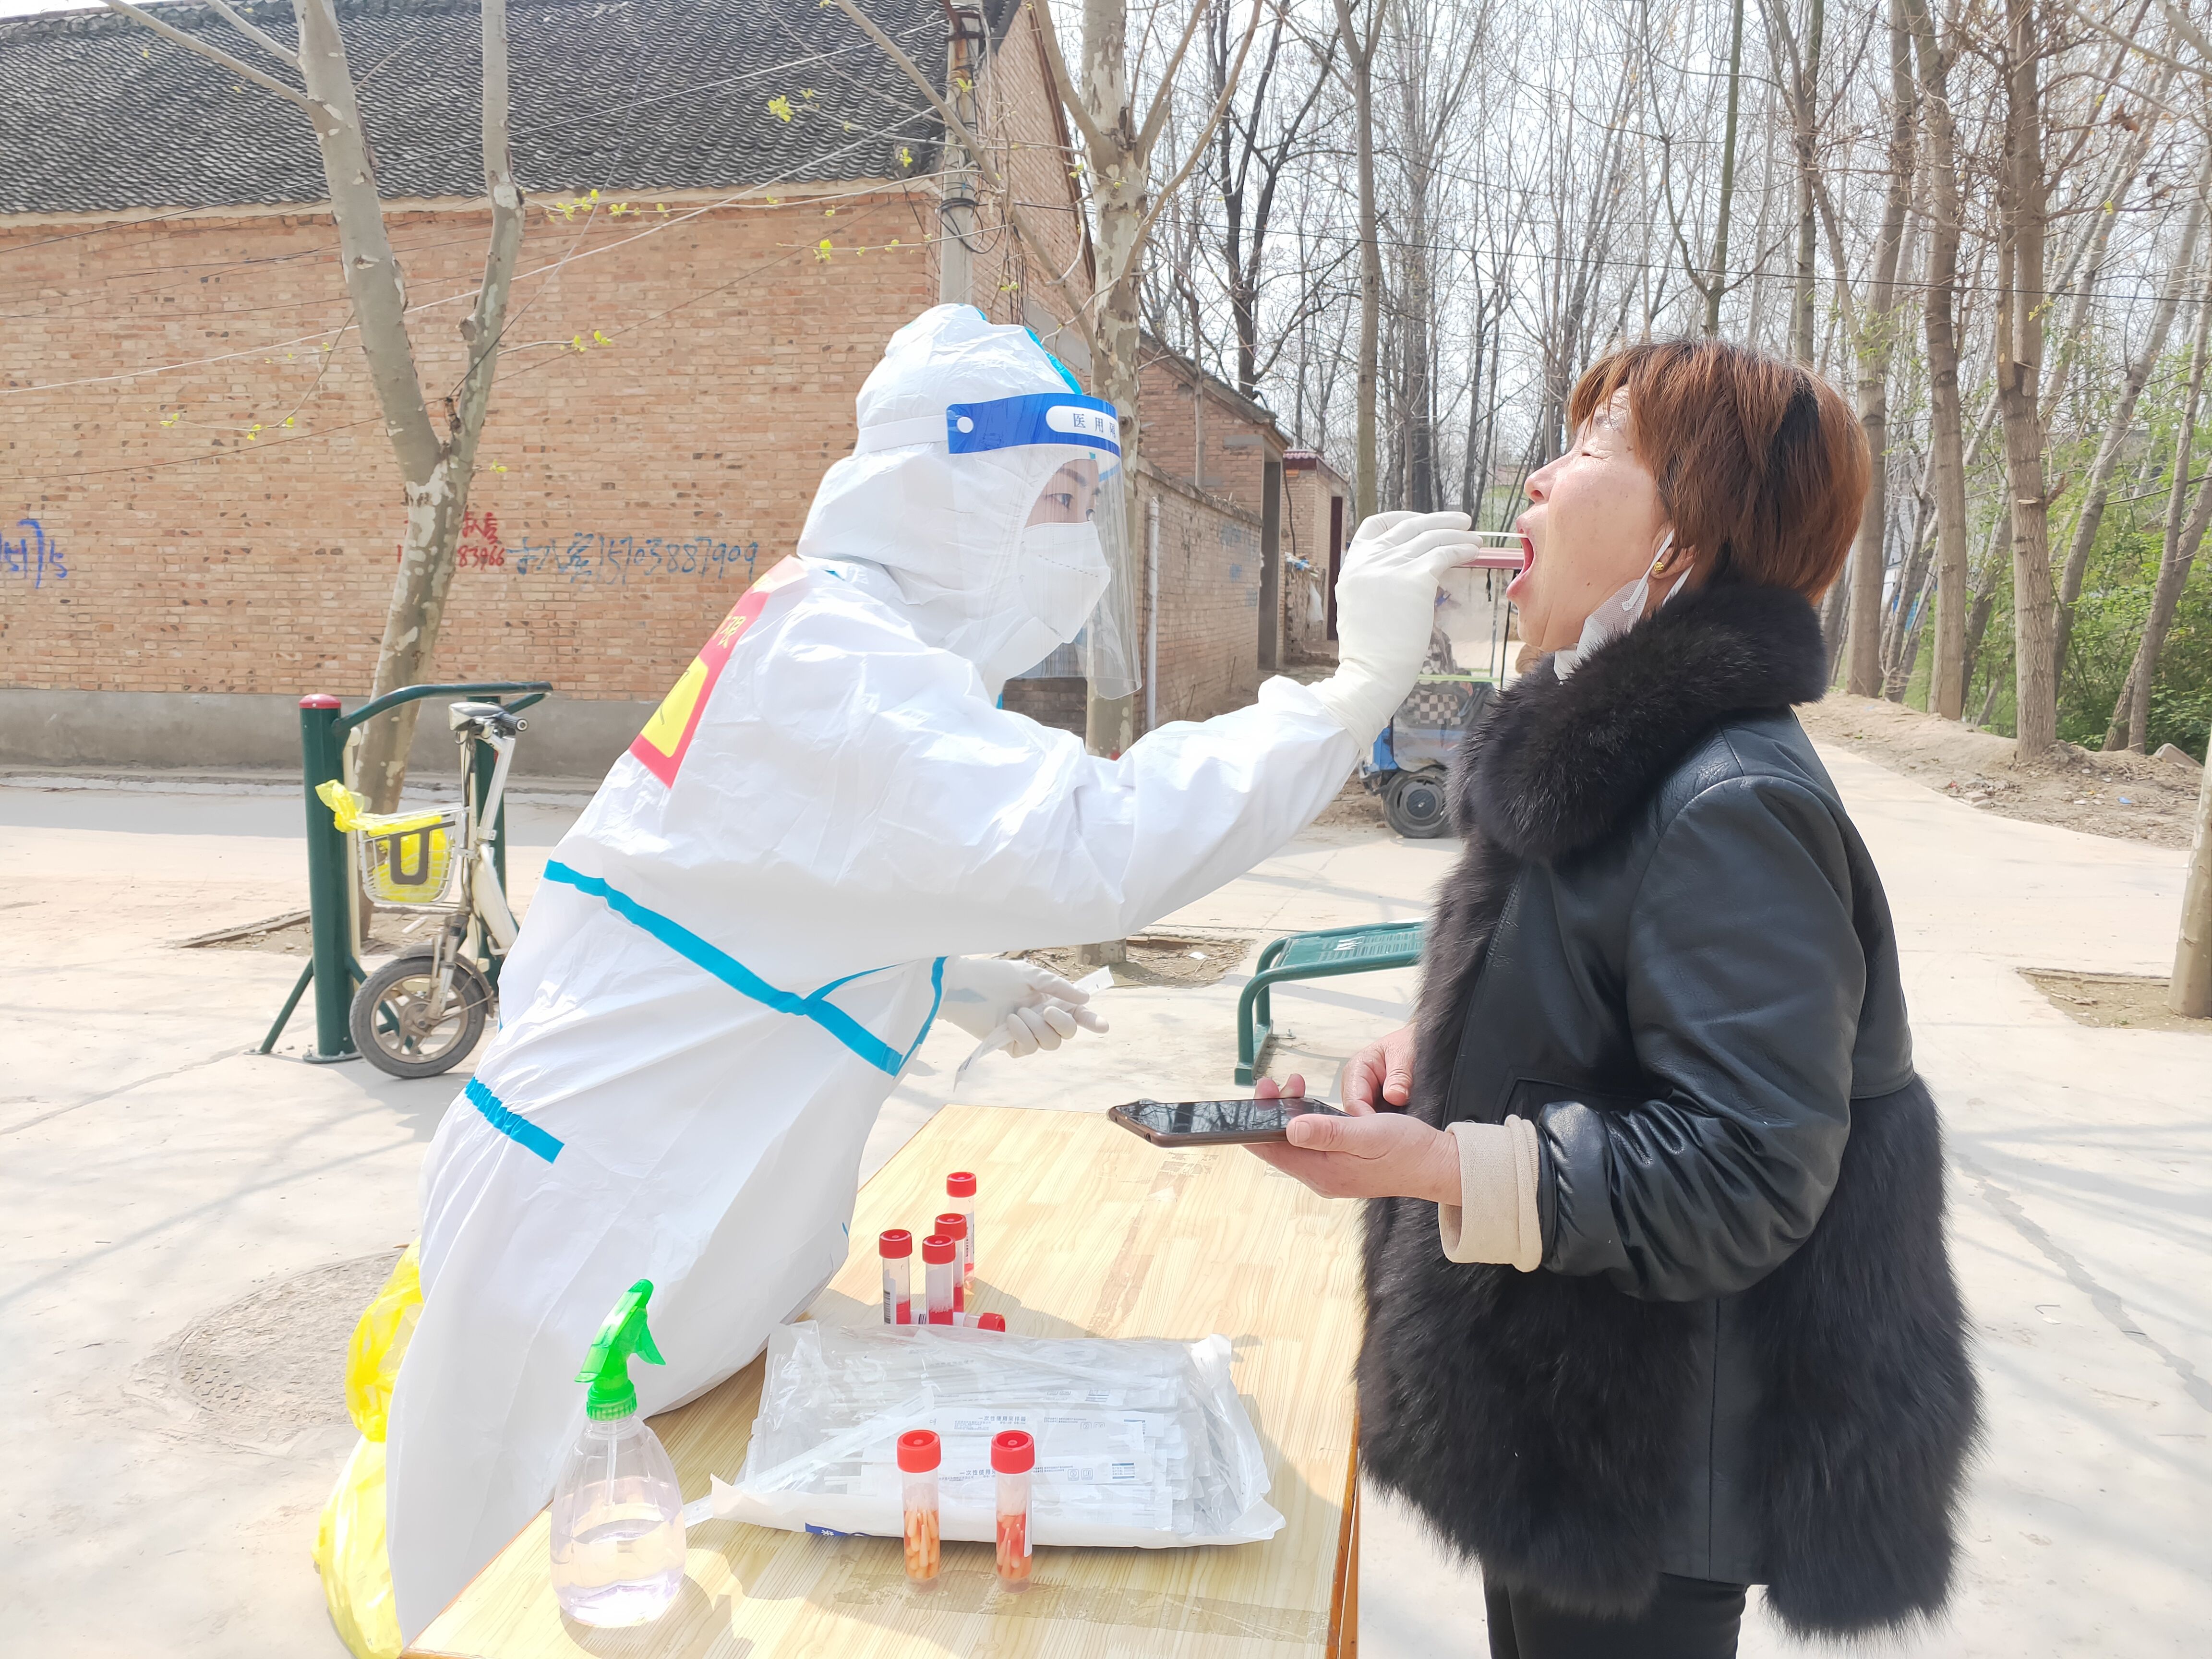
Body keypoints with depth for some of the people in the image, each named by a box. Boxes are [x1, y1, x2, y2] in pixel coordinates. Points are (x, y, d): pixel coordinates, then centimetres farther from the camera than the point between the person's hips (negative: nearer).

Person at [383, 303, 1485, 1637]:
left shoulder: (850, 640, 11)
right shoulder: (829, 656, -22)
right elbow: (1087, 848, -38)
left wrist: (955, 985, 8)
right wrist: (1357, 686, -33)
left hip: (687, 1221, 10)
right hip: (591, 1251, -10)